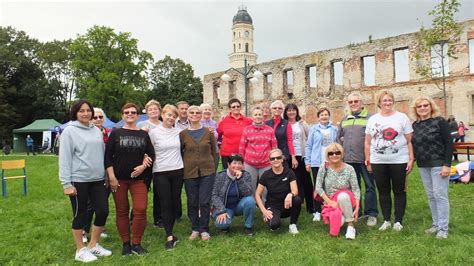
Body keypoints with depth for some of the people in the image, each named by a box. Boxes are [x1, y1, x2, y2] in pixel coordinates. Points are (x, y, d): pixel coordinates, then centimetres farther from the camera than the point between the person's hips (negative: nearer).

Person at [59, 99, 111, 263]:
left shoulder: (96, 130, 10)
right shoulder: (69, 131, -7)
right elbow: (64, 158, -10)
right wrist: (66, 183, -14)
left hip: (97, 179, 6)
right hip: (78, 180, -6)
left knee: (103, 211, 6)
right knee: (80, 215, 6)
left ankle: (93, 245, 25)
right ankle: (80, 250, 22)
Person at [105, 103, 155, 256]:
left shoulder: (144, 134, 7)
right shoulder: (115, 133, 2)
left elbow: (151, 155, 10)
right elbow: (108, 156, -1)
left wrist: (143, 166, -8)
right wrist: (111, 177, -9)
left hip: (138, 178, 1)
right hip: (119, 178, -1)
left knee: (140, 210, -8)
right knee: (122, 211, 6)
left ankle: (136, 244, 8)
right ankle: (125, 243, 20)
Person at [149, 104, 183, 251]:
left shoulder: (178, 132, 4)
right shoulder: (154, 132, -3)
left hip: (177, 171, 3)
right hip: (161, 172, -3)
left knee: (175, 203, 8)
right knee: (165, 204, -1)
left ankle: (170, 232, 24)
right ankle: (169, 236, 4)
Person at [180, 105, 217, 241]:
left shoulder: (209, 132, 2)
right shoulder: (183, 134, 2)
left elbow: (214, 152, 6)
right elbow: (179, 153, 7)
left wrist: (214, 169, 4)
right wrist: (182, 169, 2)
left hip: (207, 171, -1)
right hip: (189, 173, 1)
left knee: (205, 201, -1)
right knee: (192, 202, 7)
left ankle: (204, 229, 14)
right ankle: (195, 228, 22)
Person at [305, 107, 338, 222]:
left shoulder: (334, 129, 8)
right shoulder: (313, 129, 4)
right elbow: (308, 146, 3)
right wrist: (307, 162, -2)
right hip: (317, 163, -1)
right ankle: (317, 211, 11)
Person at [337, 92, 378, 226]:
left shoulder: (370, 117, -2)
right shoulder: (345, 119, 14)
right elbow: (339, 137, 21)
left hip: (365, 159, -5)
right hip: (348, 159, 5)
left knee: (370, 186, 3)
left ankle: (371, 214, 14)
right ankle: (355, 212, 23)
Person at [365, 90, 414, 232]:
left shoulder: (402, 117, 1)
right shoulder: (372, 119, 7)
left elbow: (410, 141, 0)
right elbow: (367, 143, 10)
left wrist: (411, 159, -7)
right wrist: (367, 161, 6)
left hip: (399, 161, -2)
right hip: (378, 162, 2)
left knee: (399, 191, 6)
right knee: (383, 191, 9)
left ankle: (398, 221, 17)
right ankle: (386, 220, 20)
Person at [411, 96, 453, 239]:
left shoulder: (439, 121, -7)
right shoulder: (415, 125, 9)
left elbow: (449, 143, -10)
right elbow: (413, 145, 14)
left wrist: (447, 164, -16)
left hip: (438, 164, -6)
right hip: (423, 166, 6)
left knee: (440, 195, -3)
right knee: (431, 196, 11)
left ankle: (443, 228, 6)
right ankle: (436, 224, 22)